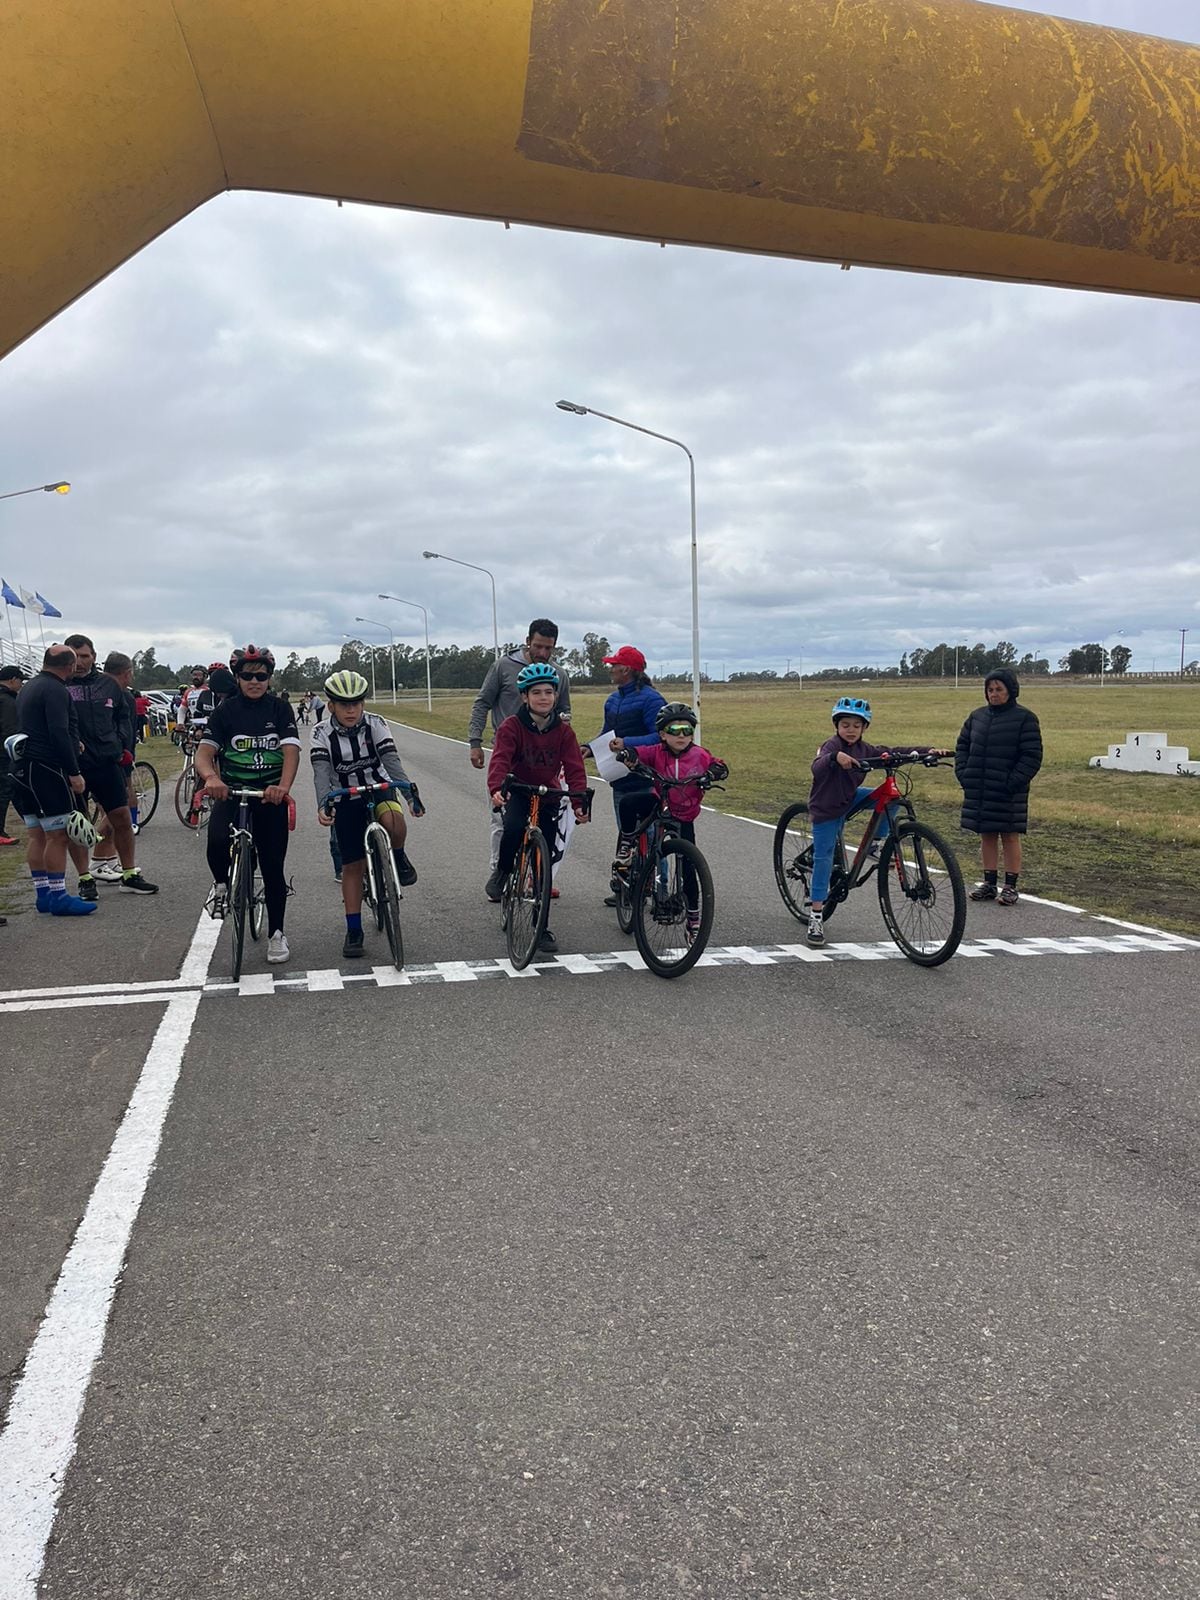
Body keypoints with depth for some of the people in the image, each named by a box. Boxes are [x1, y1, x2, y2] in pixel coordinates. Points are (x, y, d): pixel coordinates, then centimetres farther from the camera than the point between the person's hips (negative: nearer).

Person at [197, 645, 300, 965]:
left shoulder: (279, 709, 0)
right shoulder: (226, 710, 0)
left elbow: (291, 751, -13)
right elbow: (204, 752, -9)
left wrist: (283, 787, -33)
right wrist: (211, 777, -33)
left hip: (270, 794, 0)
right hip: (230, 791, 0)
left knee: (273, 868, 4)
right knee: (217, 842, -29)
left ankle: (276, 934, 21)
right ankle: (221, 885, 5)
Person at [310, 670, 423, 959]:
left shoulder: (376, 725, -11)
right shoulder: (322, 734, -11)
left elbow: (392, 760, -20)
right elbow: (321, 772, -22)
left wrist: (410, 794, -33)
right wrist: (322, 806, -40)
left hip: (379, 789, -1)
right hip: (346, 801, 1)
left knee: (394, 821, -36)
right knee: (352, 865, 1)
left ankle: (398, 857, -3)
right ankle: (354, 930, 12)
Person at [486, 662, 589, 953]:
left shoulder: (563, 730, -6)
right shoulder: (511, 726, -13)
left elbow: (574, 768, -12)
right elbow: (500, 759, -27)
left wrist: (579, 803, -27)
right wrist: (496, 788, -47)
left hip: (548, 796, 2)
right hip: (518, 792, -2)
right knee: (514, 827, -35)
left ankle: (541, 927, 12)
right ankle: (502, 872, -3)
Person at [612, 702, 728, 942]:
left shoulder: (699, 755, -8)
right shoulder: (657, 752, -11)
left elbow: (722, 768, 1)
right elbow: (635, 755, -20)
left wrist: (710, 774, -21)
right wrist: (623, 750, -43)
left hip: (683, 817, 0)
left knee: (688, 871, 0)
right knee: (628, 802, -32)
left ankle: (694, 923, 14)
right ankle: (626, 847, -8)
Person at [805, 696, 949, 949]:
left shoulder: (865, 749, -2)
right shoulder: (832, 746, -21)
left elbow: (893, 753, 1)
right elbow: (817, 768, -39)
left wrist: (927, 750, -9)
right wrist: (835, 757, -60)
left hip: (849, 799, 6)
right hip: (826, 807, -6)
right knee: (823, 859, -5)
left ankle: (878, 841, 3)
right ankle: (816, 916, 1)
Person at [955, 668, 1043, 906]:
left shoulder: (1025, 718, -4)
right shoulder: (977, 716, 11)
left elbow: (1032, 756, -8)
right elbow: (962, 746, 17)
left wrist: (1013, 782, -16)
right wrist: (963, 774, 4)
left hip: (1007, 792, -5)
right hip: (978, 790, 5)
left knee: (1010, 836, 3)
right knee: (987, 836, 10)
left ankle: (1010, 886, 10)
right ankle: (989, 883, 19)